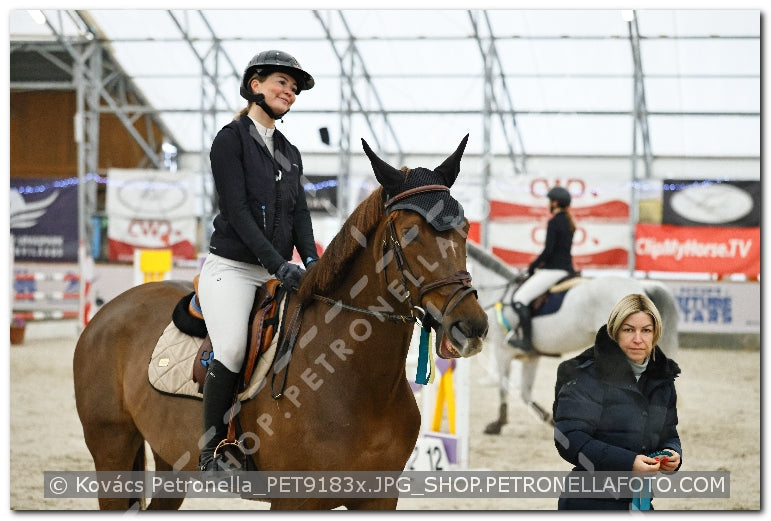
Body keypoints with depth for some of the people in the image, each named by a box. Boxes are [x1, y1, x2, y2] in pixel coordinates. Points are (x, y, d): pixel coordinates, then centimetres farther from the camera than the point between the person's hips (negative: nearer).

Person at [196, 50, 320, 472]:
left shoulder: (290, 153, 18)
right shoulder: (231, 139, -3)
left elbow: (299, 213, 11)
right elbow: (236, 210, -12)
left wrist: (310, 260, -8)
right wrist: (277, 263, -20)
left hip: (278, 271, 7)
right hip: (231, 267, -7)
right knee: (232, 350, -25)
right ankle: (211, 451, -13)